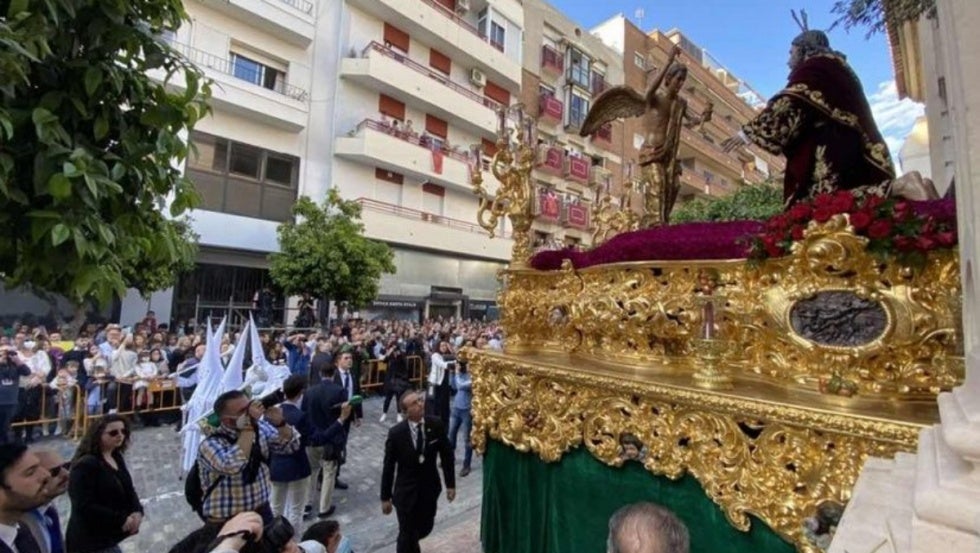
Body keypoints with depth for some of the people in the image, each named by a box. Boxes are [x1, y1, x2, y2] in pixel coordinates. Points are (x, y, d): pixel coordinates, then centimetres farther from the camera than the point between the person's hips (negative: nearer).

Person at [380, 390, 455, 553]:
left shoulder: (437, 425, -15)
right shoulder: (396, 433, -20)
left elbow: (447, 456, -4)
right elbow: (389, 467, -9)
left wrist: (450, 484, -1)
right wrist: (385, 497, -3)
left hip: (430, 488, 3)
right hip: (406, 491, -3)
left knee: (425, 528, 21)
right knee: (407, 533, 10)